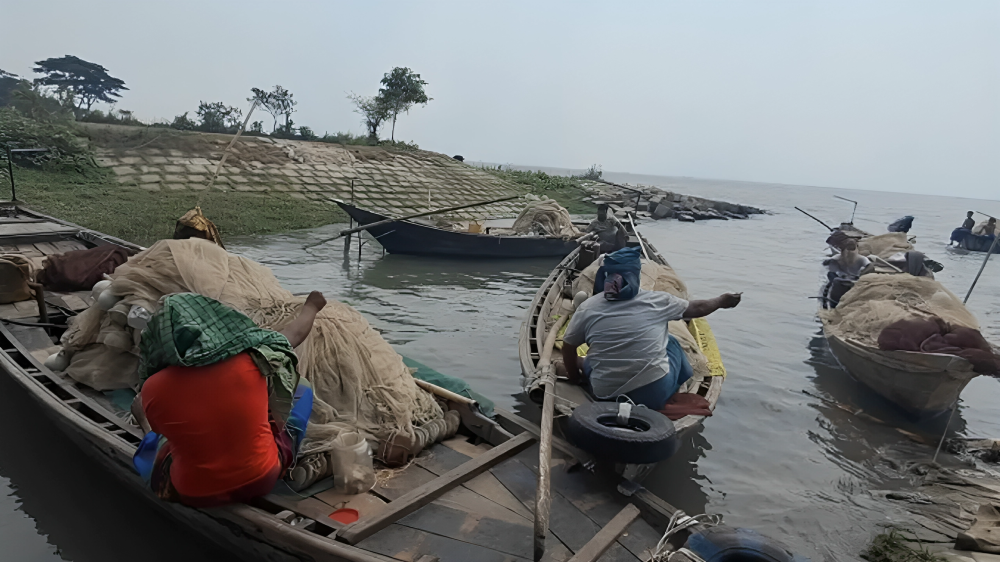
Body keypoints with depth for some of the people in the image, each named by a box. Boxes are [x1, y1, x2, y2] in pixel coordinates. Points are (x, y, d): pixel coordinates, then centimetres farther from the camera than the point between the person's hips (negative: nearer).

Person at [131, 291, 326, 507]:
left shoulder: (153, 388, -17)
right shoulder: (251, 359, -17)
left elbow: (160, 429, 6)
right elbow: (295, 333, 4)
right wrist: (312, 305, 25)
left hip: (193, 495, 1)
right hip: (262, 480, 0)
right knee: (300, 387, 18)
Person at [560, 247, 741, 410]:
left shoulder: (587, 307, -7)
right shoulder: (656, 300, -5)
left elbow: (568, 348, 2)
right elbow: (697, 308, 11)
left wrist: (575, 377, 19)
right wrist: (722, 300, 30)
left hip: (605, 395, 1)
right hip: (656, 395, -1)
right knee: (671, 342, 25)